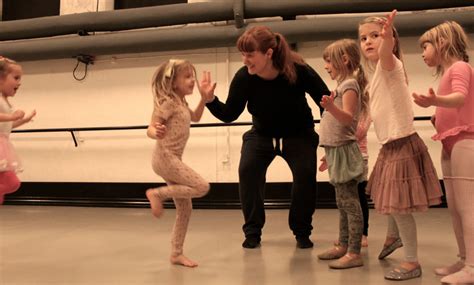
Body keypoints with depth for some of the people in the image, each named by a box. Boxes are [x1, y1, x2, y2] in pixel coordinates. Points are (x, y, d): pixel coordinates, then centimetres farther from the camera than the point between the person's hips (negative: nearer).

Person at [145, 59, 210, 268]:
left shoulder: (181, 103, 14)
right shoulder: (168, 102, -14)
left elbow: (195, 117, 31)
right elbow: (150, 128, -19)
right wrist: (156, 133, -42)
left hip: (173, 159, 9)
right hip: (165, 158, -9)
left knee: (185, 209, 8)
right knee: (202, 187, -18)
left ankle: (176, 254, 15)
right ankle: (158, 193, -6)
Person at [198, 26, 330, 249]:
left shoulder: (298, 71, -28)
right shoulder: (243, 77, -23)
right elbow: (230, 115, -12)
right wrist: (210, 99, -30)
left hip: (298, 134, -1)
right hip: (262, 134, 2)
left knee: (306, 174, -18)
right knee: (248, 170, -19)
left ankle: (302, 232, 4)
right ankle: (252, 231, -3)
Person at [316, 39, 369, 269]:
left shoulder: (350, 84, -10)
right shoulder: (342, 85, 17)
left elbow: (347, 118, -23)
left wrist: (331, 107, -42)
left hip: (343, 150, -10)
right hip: (336, 150, 10)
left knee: (350, 202, -8)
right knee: (342, 203, 14)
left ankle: (354, 253, -5)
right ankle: (343, 246, 23)